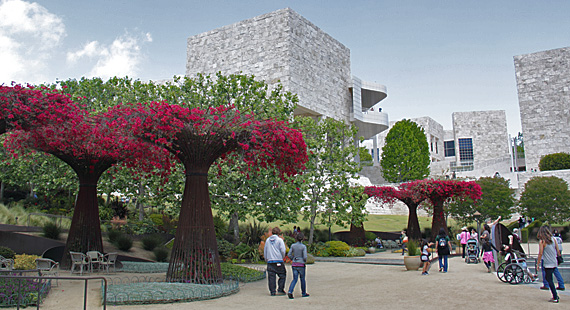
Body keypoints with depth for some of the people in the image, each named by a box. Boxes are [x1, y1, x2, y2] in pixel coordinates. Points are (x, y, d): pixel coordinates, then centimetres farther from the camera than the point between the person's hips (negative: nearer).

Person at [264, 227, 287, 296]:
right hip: (278, 260, -4)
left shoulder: (267, 240, 11)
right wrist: (282, 257, 8)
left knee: (271, 277, 5)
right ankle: (280, 290, 2)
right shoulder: (279, 240, -3)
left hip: (270, 261, 4)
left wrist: (266, 259, 24)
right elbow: (283, 250, -8)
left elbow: (265, 250, 16)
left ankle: (272, 291, 6)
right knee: (282, 275, 7)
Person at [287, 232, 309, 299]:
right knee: (302, 279, 14)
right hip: (301, 265, -3)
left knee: (295, 279, 7)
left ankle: (290, 291, -14)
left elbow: (289, 255, 0)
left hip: (294, 264, 3)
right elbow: (305, 257, -14)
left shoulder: (293, 245, 0)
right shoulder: (303, 246, -11)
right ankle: (304, 293, 26)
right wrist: (305, 261, 7)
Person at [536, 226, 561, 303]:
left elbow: (540, 253, -12)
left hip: (547, 264, -6)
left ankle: (555, 298, 0)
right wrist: (558, 260, 19)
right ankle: (555, 296, 18)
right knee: (548, 278, 17)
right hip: (554, 263, 6)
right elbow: (558, 251, 7)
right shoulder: (553, 239, 5)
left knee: (549, 280, 1)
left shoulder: (542, 241, -11)